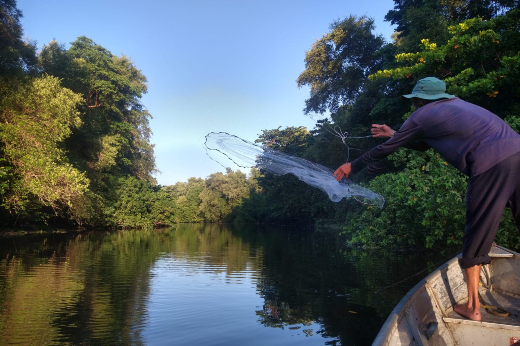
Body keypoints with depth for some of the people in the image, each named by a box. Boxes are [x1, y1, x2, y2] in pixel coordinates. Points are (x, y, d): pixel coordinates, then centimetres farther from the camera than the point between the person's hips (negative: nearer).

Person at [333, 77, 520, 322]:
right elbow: (427, 142, 39)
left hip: (491, 164, -7)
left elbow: (384, 150, 14)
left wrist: (353, 166, 26)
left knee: (477, 236, 6)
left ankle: (472, 306, 15)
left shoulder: (421, 116, 7)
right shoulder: (456, 104, 28)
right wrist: (394, 134, 45)